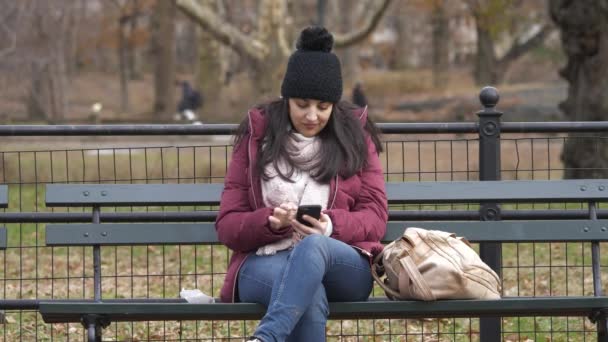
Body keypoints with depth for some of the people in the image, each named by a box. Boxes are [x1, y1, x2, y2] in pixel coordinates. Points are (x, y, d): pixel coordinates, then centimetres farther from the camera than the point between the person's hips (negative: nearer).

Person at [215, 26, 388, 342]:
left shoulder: (355, 137, 13)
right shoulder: (256, 136, 12)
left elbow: (375, 218, 7)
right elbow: (227, 225, 8)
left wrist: (332, 226, -16)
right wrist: (270, 221, -15)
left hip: (343, 265, 0)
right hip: (264, 264, 0)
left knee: (313, 247, -39)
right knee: (310, 295, -39)